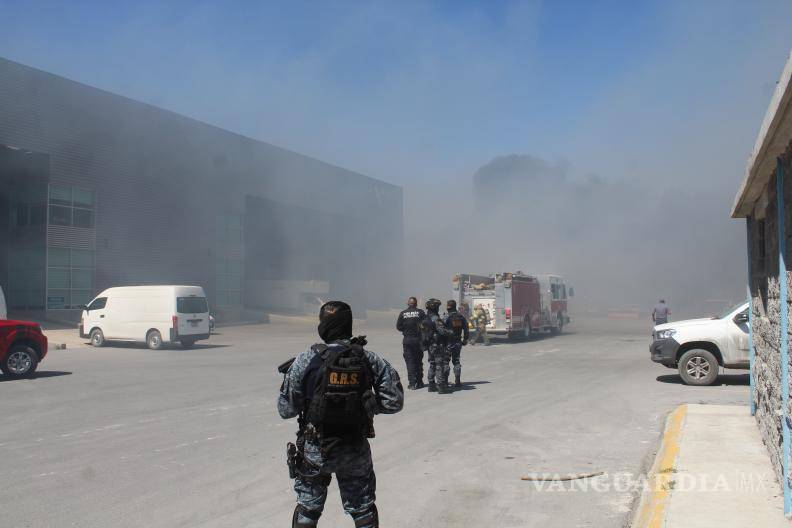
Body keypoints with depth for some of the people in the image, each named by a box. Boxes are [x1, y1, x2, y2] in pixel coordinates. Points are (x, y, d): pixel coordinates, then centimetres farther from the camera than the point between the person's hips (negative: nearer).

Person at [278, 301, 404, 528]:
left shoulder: (306, 360, -14)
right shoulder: (368, 359, -8)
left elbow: (286, 410, -9)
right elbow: (394, 402, -6)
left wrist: (288, 376, 8)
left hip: (315, 451, -1)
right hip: (356, 450, 1)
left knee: (307, 509, 20)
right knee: (364, 509, 19)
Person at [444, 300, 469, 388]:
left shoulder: (447, 317, -11)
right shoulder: (461, 316, 6)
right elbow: (466, 329, 7)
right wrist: (465, 340, 16)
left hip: (449, 342, -5)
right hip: (458, 342, 5)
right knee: (456, 361, 12)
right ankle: (458, 381, 6)